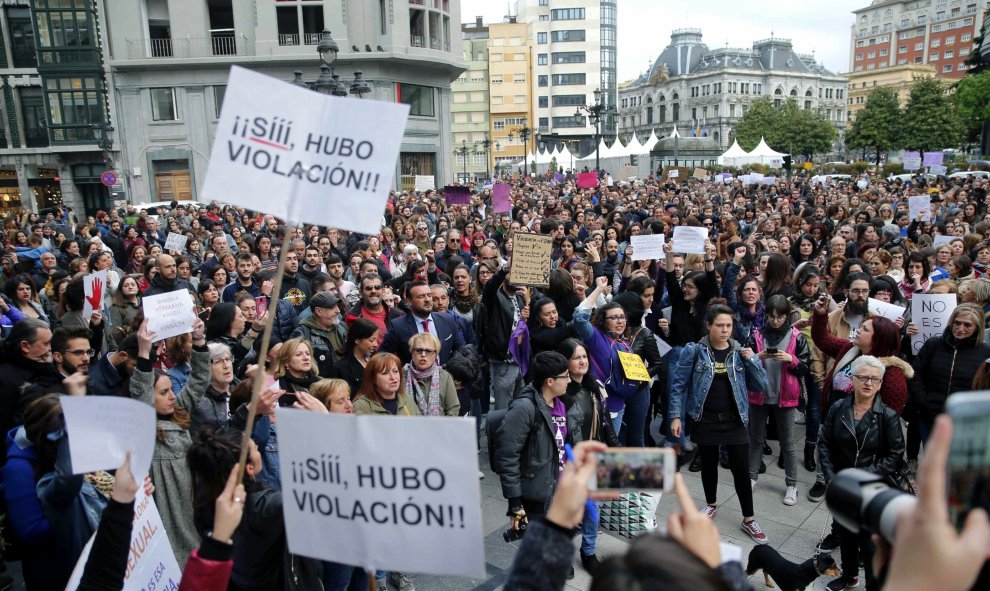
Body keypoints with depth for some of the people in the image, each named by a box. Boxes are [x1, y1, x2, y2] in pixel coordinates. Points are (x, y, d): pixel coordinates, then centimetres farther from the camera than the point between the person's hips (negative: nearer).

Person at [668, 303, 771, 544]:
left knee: (741, 469, 3)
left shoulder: (741, 352, 0)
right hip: (705, 420, -1)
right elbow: (678, 384, -6)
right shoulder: (693, 351, -8)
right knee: (709, 464, 15)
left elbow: (761, 386, 0)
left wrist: (751, 361, -14)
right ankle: (712, 504, 38)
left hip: (734, 421, 1)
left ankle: (748, 520, 17)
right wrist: (676, 415, -10)